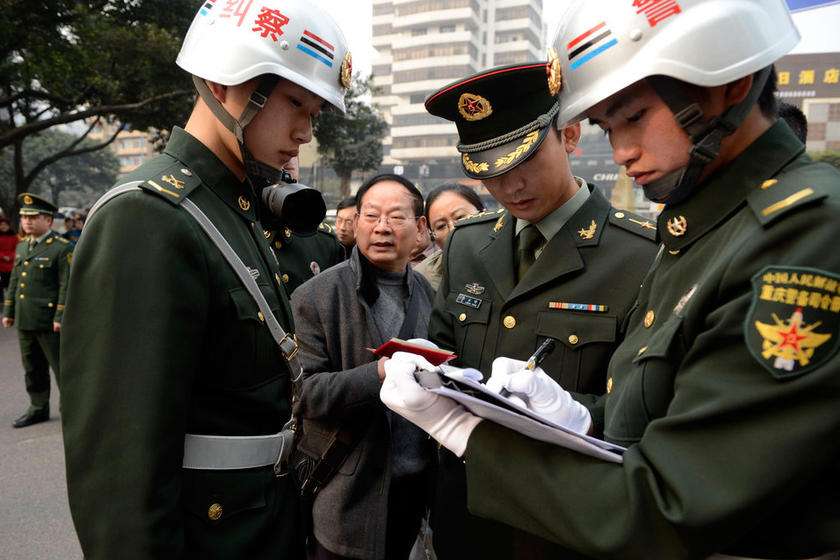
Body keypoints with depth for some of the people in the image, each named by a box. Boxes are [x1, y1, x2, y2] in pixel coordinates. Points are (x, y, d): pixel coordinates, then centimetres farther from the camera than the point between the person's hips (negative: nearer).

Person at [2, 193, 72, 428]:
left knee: (61, 367, 1)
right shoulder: (22, 246, 13)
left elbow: (67, 285, -13)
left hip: (49, 322, -7)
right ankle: (38, 408, 29)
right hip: (24, 321, 7)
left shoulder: (61, 248, -10)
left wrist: (60, 318, -17)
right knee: (32, 369, 16)